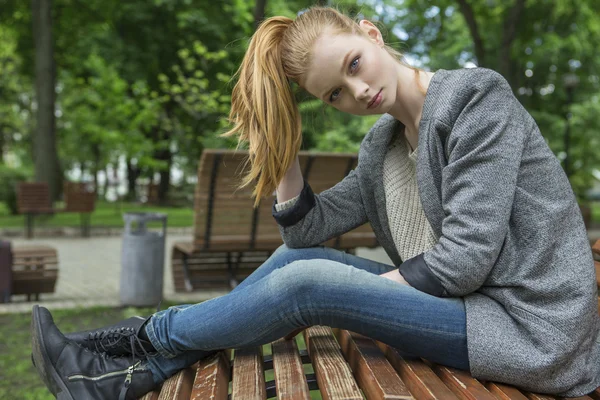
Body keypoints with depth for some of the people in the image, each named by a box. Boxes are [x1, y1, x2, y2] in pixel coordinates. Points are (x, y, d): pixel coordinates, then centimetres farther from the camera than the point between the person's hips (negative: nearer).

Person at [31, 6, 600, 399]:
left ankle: (143, 337, 3)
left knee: (307, 283, -18)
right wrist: (282, 141, -2)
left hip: (528, 328, -7)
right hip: (461, 306, 7)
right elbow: (306, 228, 8)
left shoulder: (475, 98, -13)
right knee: (299, 259, -1)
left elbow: (465, 259, -19)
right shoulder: (382, 145, 10)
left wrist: (363, 289, -9)